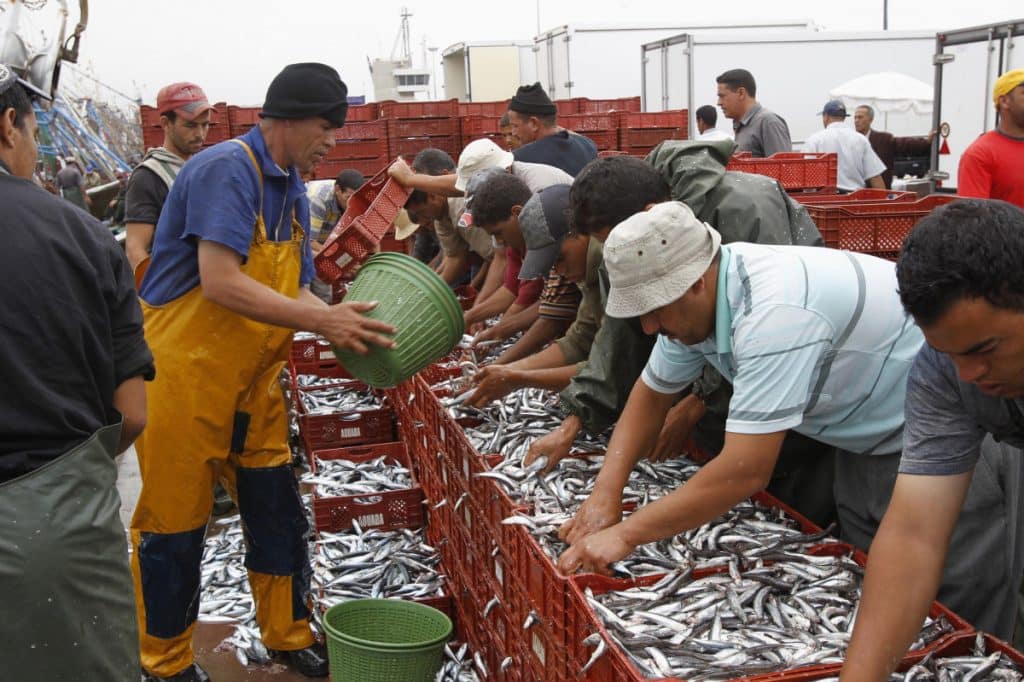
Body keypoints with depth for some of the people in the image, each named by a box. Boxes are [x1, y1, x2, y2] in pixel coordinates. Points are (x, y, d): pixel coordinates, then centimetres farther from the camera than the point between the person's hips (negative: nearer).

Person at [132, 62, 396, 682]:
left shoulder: (293, 190, 10)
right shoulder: (227, 169, -18)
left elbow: (294, 292, 10)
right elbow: (221, 283, -28)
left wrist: (347, 325, -8)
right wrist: (322, 320, -25)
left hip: (254, 383, 8)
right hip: (184, 376, -8)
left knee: (279, 515, 13)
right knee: (174, 526, 6)